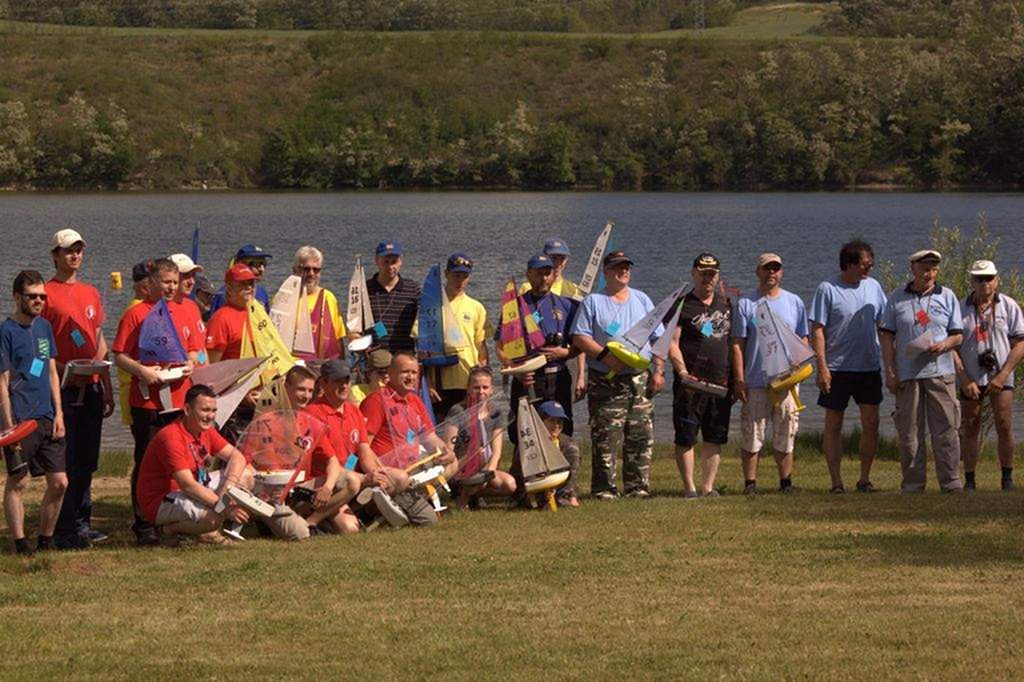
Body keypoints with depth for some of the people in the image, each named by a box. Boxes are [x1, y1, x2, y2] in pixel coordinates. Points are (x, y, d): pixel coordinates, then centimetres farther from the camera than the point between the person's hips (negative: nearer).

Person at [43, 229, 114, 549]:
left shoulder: (91, 294, 16)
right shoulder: (46, 293, -5)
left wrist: (107, 388, 16)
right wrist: (65, 370, -20)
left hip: (92, 387, 6)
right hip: (63, 388, -6)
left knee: (87, 461, 10)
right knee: (64, 461, -6)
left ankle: (82, 521, 17)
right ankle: (64, 530, -3)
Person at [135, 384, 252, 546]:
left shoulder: (205, 430, 3)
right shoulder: (171, 437, -25)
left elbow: (236, 456, 4)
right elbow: (188, 486, -30)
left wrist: (229, 485, -17)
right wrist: (225, 507, -32)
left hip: (192, 492, 9)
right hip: (160, 502, -9)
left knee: (246, 475, 1)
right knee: (213, 517, -36)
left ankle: (208, 531, 5)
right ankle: (169, 529, -6)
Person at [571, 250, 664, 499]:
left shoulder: (642, 300, 16)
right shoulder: (593, 302, 4)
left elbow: (659, 337, 15)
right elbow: (580, 337, -4)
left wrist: (659, 370, 4)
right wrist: (605, 355, -16)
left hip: (640, 379, 4)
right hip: (605, 381, -3)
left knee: (641, 436, 1)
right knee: (604, 436, -6)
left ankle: (637, 486, 7)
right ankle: (604, 489, -3)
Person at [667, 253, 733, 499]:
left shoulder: (726, 303, 15)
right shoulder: (682, 306, -1)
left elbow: (734, 340, 20)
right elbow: (672, 343, -8)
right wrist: (683, 372, -21)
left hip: (721, 382, 5)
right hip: (691, 383, -5)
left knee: (715, 437, 6)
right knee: (686, 437, -2)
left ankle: (708, 486, 12)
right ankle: (689, 487, 4)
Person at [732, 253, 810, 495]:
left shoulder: (794, 303, 12)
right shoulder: (745, 304, 4)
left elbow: (803, 339, 14)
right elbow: (738, 344, 2)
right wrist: (739, 380, -6)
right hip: (755, 382, -2)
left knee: (785, 435, 4)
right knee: (752, 434, -2)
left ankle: (786, 482, 12)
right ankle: (750, 483, 3)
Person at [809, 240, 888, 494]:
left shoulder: (873, 287, 8)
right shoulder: (828, 289, -7)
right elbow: (817, 330, -8)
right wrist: (822, 367, -14)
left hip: (869, 368, 4)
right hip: (837, 368, -4)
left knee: (871, 423, -1)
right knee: (833, 425, 3)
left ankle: (865, 478, 9)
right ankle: (836, 481, 8)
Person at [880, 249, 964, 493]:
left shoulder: (947, 297, 9)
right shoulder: (897, 298, 7)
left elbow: (958, 335, 10)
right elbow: (887, 336, 7)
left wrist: (943, 345, -13)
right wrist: (889, 372, -1)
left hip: (940, 372, 0)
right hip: (907, 375, 0)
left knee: (946, 429, -3)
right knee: (909, 432, 2)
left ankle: (951, 482, 1)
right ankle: (913, 484, 8)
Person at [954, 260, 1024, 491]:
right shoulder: (961, 309, 1)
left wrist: (1002, 376, -11)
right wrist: (965, 380, -8)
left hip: (1000, 378, -1)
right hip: (970, 379, 1)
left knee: (1004, 427, -7)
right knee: (970, 430, 4)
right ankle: (969, 481, 10)